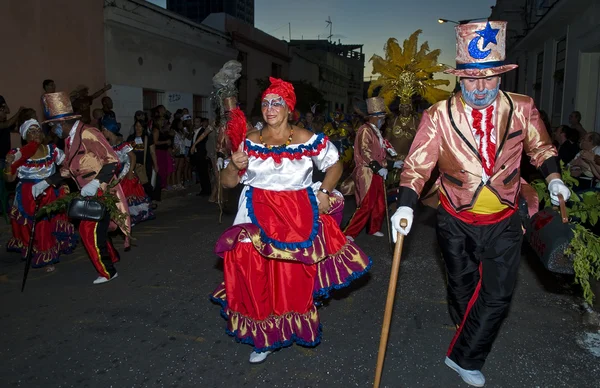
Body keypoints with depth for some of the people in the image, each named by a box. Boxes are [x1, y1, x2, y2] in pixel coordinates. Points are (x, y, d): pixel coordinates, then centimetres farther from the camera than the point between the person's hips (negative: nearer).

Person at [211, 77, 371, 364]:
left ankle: (297, 327, 30)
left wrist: (324, 192, -5)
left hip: (299, 217, -1)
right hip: (259, 217, 1)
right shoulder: (248, 141, 4)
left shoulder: (307, 140, 0)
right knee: (258, 275, -2)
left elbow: (334, 165, 11)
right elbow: (227, 182, 7)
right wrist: (234, 165, -15)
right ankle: (264, 336, 17)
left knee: (297, 274, 3)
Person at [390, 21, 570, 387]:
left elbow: (541, 148, 9)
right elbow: (417, 164, -16)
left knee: (498, 294, 1)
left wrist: (553, 177, -7)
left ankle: (466, 358, 20)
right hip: (457, 222, -1)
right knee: (462, 285, 19)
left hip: (504, 222, 1)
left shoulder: (522, 109, -8)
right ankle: (467, 330, 49)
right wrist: (406, 206, -28)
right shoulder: (439, 116, -15)